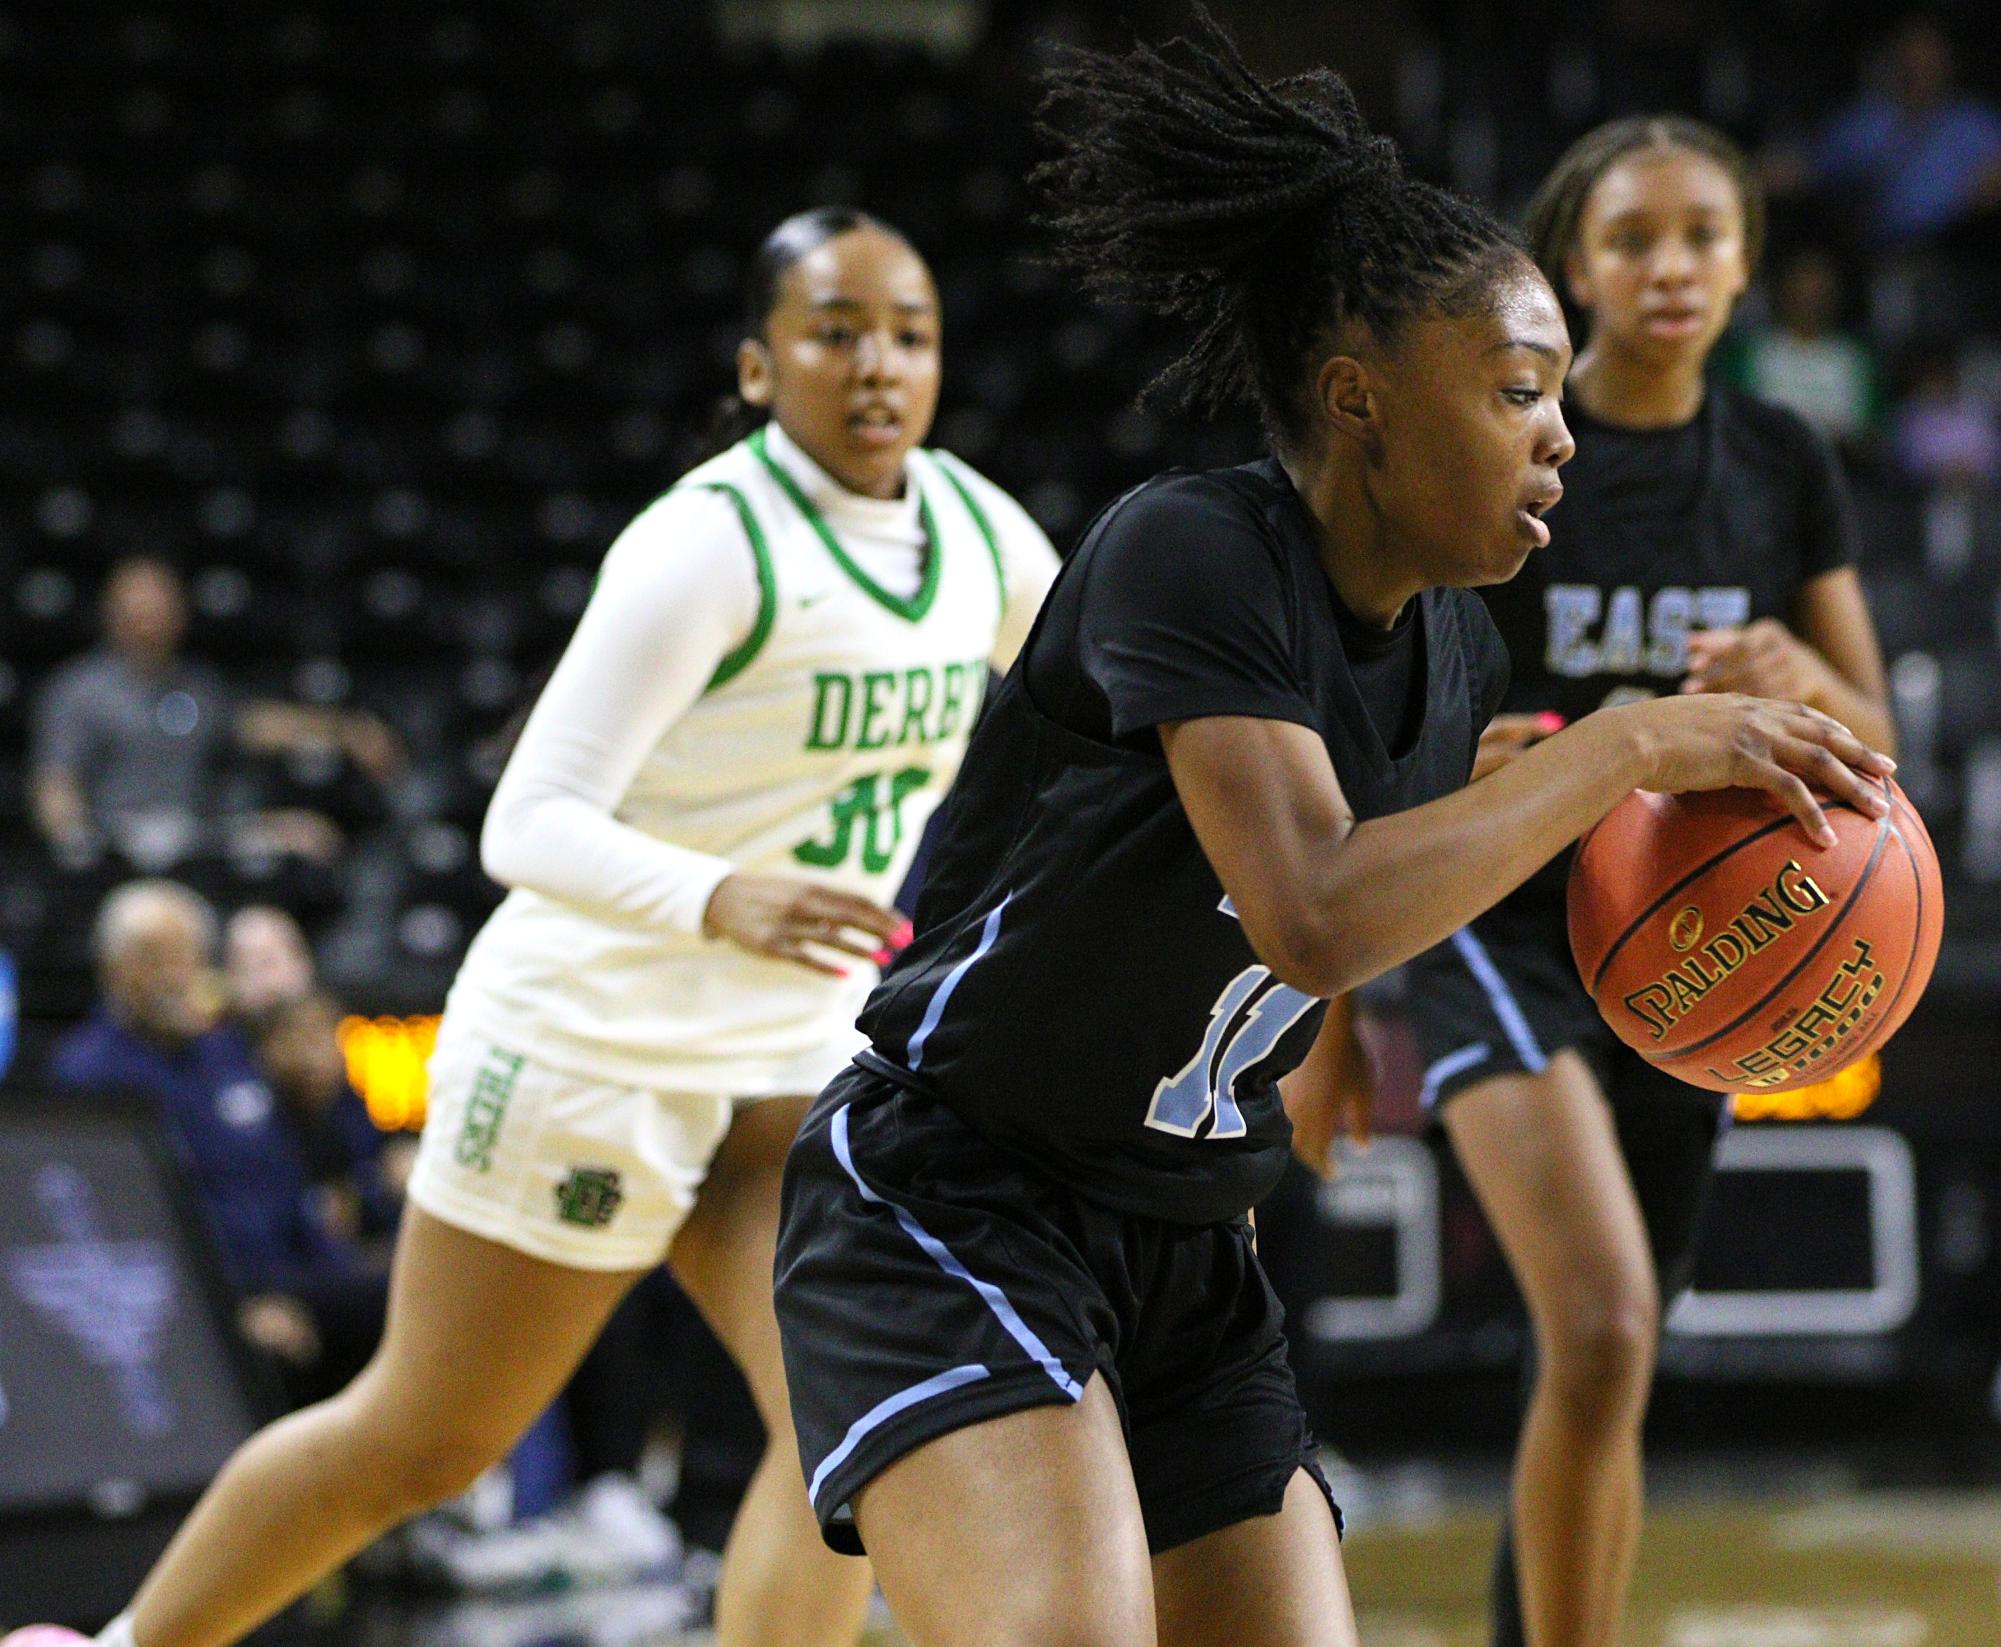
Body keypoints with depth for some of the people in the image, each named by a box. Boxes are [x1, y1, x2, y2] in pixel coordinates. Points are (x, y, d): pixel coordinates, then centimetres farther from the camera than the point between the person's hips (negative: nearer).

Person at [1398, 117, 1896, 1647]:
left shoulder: (1785, 466, 5)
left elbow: (1872, 742, 5)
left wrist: (1800, 679, -15)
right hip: (1506, 930, -4)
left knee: (1603, 1381, 11)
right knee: (1602, 1336, -24)